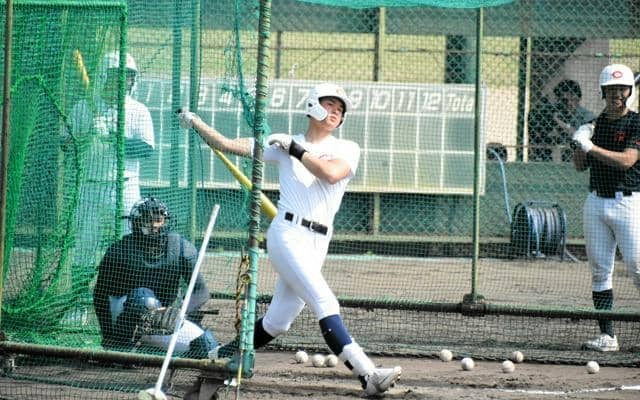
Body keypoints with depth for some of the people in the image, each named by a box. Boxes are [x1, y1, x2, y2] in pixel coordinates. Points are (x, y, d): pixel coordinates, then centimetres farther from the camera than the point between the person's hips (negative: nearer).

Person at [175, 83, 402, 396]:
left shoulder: (346, 149, 9)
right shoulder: (282, 143, 8)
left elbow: (331, 173, -13)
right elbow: (226, 145, 10)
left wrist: (294, 148, -9)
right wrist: (195, 122, 2)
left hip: (317, 244, 4)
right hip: (287, 234, -4)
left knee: (277, 322, 8)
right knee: (325, 303, -20)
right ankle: (368, 375, -31)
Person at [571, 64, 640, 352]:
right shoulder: (596, 124, 13)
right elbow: (579, 166, 14)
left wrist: (590, 146, -19)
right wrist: (580, 141, -4)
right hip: (596, 202, 5)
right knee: (600, 271, 3)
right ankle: (607, 335, 5)